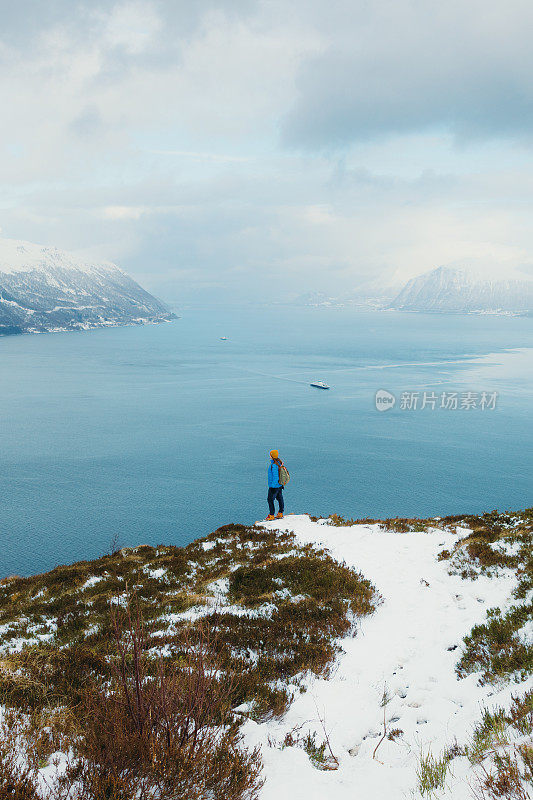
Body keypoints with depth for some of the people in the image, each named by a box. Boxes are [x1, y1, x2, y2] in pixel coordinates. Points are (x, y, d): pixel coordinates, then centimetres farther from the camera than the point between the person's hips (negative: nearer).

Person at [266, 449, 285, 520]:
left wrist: (273, 485, -20)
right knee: (280, 499, 14)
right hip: (280, 485, 10)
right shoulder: (279, 462, 5)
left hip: (274, 486, -10)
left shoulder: (274, 465, -24)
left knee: (270, 500, -1)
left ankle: (271, 515, 2)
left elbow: (275, 477, -25)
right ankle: (280, 514, 21)